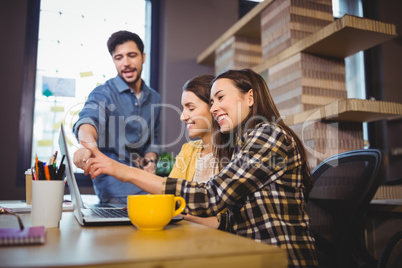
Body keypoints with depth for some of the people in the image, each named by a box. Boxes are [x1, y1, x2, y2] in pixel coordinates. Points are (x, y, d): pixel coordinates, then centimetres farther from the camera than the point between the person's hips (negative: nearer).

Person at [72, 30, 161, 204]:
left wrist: (151, 160, 1)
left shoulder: (154, 98, 13)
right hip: (114, 185, -5)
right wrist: (89, 143, -49)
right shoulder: (103, 93, -4)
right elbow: (88, 119, -26)